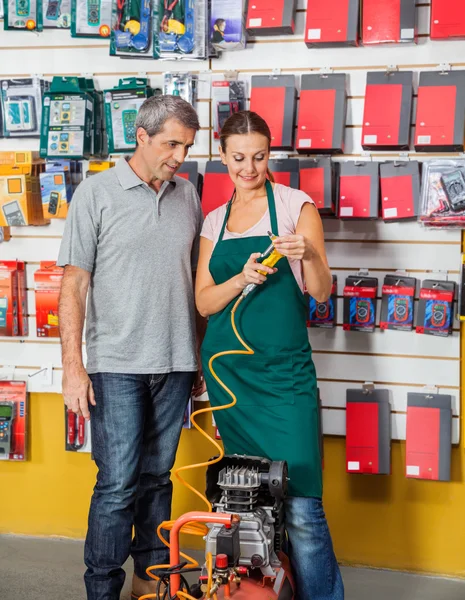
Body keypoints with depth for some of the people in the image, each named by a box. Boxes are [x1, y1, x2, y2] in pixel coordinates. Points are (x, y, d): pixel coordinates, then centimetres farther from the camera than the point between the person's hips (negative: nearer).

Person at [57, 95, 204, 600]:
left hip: (175, 364, 4)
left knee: (157, 475, 13)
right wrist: (73, 367, -11)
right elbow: (74, 283, -6)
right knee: (118, 483, -4)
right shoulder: (97, 192, -4)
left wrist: (201, 352, 14)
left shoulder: (188, 195, 10)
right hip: (117, 365, -4)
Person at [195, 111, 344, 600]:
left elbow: (321, 291, -2)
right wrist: (242, 279, -12)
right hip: (228, 366, 4)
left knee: (300, 504, -11)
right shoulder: (215, 221, 13)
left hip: (283, 367, -4)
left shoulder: (295, 204, 2)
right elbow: (204, 302, 7)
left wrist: (308, 255, -23)